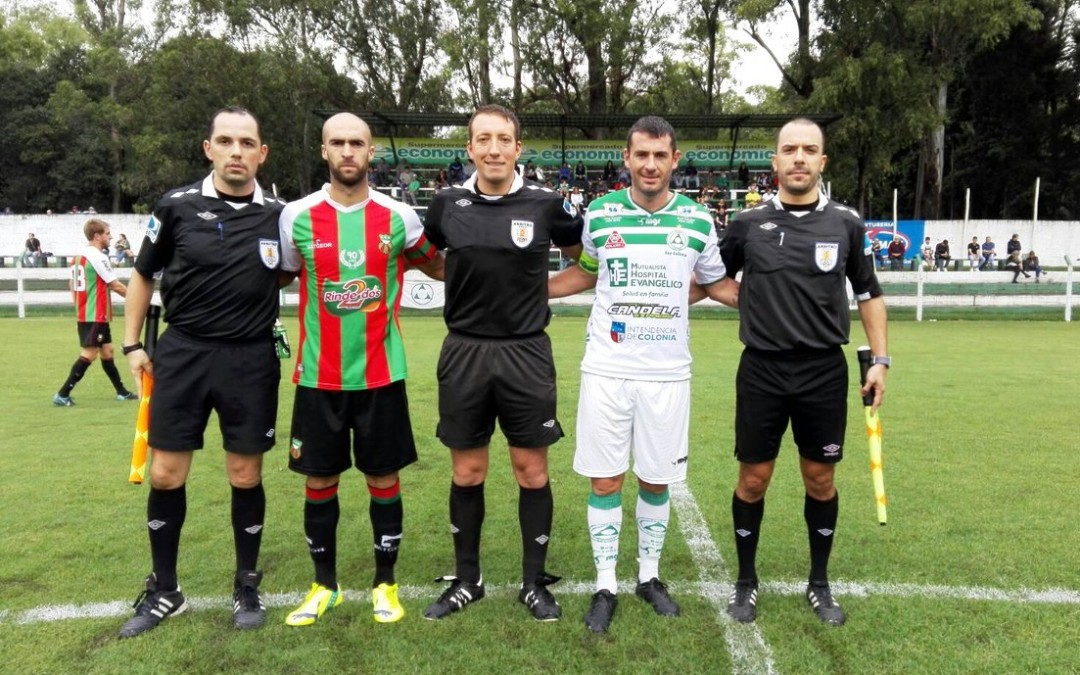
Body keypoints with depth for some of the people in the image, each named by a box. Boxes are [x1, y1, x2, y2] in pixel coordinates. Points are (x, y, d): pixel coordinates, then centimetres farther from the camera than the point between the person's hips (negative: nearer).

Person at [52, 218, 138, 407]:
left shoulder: (79, 257, 12)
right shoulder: (98, 257, -15)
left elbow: (73, 287, 16)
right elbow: (116, 286, -12)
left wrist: (80, 309, 21)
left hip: (85, 315, 10)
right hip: (95, 316, -10)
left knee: (107, 351, 14)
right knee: (89, 354, -7)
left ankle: (121, 392, 22)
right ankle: (62, 395, -6)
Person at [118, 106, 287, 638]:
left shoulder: (278, 214, -3)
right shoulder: (177, 206, -3)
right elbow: (143, 277, 8)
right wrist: (132, 344, 6)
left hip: (251, 359, 0)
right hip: (183, 351, 1)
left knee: (245, 476, 7)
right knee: (165, 475, 6)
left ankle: (247, 587, 26)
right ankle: (163, 590, 25)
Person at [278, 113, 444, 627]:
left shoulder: (399, 217, -1)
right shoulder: (297, 217, -1)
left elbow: (436, 265, 18)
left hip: (380, 373, 0)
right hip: (319, 375, 1)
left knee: (383, 479, 7)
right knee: (319, 482, 9)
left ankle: (385, 583, 24)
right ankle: (324, 584, 27)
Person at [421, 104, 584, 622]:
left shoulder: (546, 205, -3)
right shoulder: (447, 205, 1)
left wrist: (538, 288, 5)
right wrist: (466, 278, 8)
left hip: (526, 353, -1)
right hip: (464, 352, 1)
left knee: (531, 470, 6)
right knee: (467, 472, 10)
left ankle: (535, 583, 22)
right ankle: (466, 580, 27)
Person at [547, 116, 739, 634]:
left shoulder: (698, 220, 0)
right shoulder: (599, 213, -1)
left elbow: (717, 283, 13)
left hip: (667, 373, 1)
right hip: (606, 369, 0)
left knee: (657, 480, 11)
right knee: (604, 480, 4)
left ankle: (649, 576, 30)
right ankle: (605, 586, 19)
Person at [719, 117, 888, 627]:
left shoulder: (846, 224, 2)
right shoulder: (748, 224, 0)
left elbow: (869, 295, 11)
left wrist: (879, 359, 6)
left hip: (824, 372, 1)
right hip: (762, 371, -1)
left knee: (821, 479, 11)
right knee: (753, 479, 6)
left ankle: (819, 583, 30)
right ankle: (746, 582, 25)